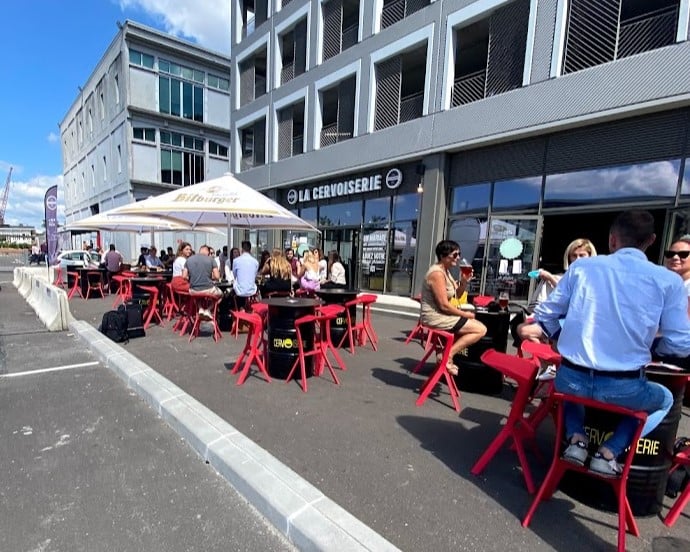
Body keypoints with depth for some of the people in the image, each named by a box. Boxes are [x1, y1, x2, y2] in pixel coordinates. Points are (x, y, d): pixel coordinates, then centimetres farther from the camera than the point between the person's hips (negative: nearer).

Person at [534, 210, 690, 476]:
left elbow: (544, 315, 3)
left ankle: (576, 440, 16)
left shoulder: (582, 267, 0)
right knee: (665, 398, 34)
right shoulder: (668, 281, -3)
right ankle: (609, 452, 15)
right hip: (625, 389, -1)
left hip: (573, 380, 1)